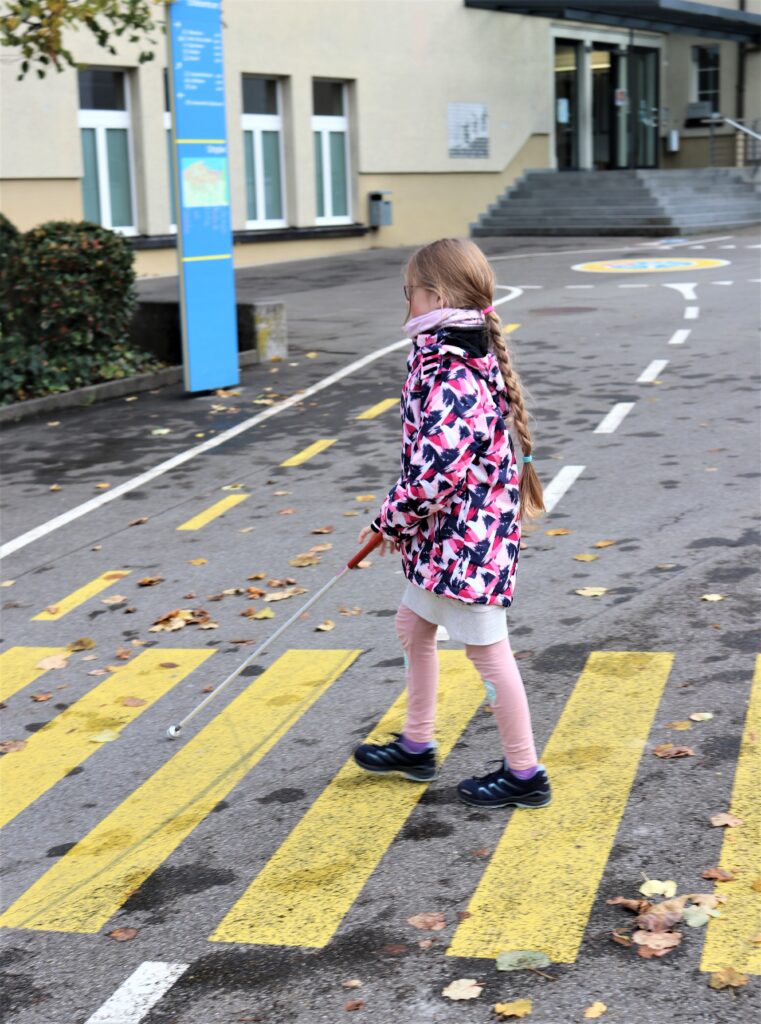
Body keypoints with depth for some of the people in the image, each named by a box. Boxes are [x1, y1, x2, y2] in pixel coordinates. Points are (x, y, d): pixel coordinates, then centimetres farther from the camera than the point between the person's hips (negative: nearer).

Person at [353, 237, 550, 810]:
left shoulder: (453, 380, -27)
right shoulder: (471, 360, 7)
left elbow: (433, 473, -30)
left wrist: (393, 521, -12)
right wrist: (404, 518, 15)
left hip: (465, 540, -11)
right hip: (448, 537, 11)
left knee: (487, 650, 2)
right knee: (413, 627, 22)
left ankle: (524, 773, 17)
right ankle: (417, 746, 37)